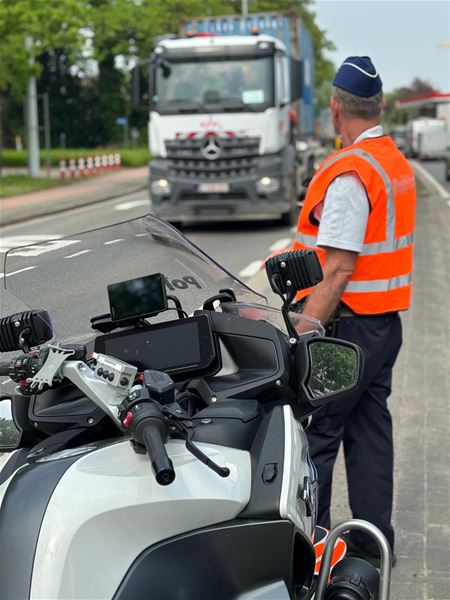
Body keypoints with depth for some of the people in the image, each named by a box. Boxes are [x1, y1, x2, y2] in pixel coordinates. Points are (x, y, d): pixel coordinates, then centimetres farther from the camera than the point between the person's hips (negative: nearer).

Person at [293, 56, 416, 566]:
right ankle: (372, 543, 20)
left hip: (347, 322, -9)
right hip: (385, 319, 9)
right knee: (370, 430, 13)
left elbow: (338, 270, -23)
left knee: (313, 435, -2)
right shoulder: (396, 163, 12)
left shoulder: (349, 174, -18)